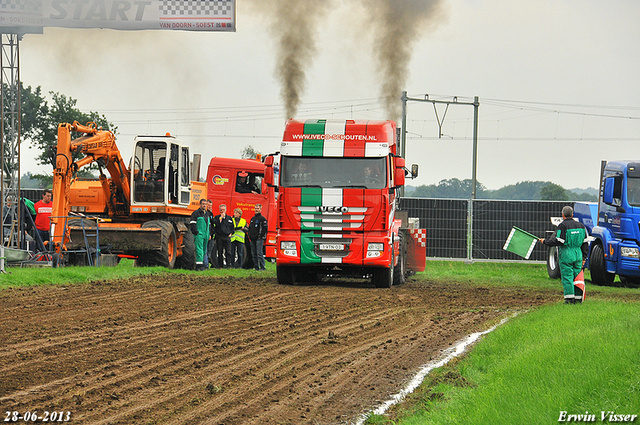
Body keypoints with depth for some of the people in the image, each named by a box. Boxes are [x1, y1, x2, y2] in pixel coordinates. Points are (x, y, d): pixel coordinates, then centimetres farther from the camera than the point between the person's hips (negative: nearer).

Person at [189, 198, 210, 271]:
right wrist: (196, 232, -15)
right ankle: (199, 265, -19)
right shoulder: (196, 213, -5)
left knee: (204, 250, 9)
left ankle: (202, 264, 15)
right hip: (199, 235, -8)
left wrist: (208, 234, 19)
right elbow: (192, 224, -10)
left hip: (205, 235, 8)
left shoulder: (207, 214, 19)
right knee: (199, 250, -14)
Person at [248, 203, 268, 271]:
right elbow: (250, 228, 26)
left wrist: (260, 236, -14)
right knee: (254, 254, 8)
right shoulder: (252, 218, 19)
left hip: (259, 239, -8)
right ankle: (256, 267, 13)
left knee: (259, 254, -12)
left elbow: (264, 229, -10)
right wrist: (250, 236, 13)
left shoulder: (262, 218, -4)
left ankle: (262, 267, -11)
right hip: (252, 239, 8)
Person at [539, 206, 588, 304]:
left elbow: (558, 241, -14)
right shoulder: (580, 225, 12)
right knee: (577, 276, 9)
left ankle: (570, 298, -10)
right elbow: (585, 243, 14)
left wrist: (545, 241, -2)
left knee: (567, 277, -4)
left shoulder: (562, 226, -8)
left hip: (566, 255, -6)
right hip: (578, 254, 6)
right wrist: (584, 257, 20)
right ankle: (578, 298, 9)